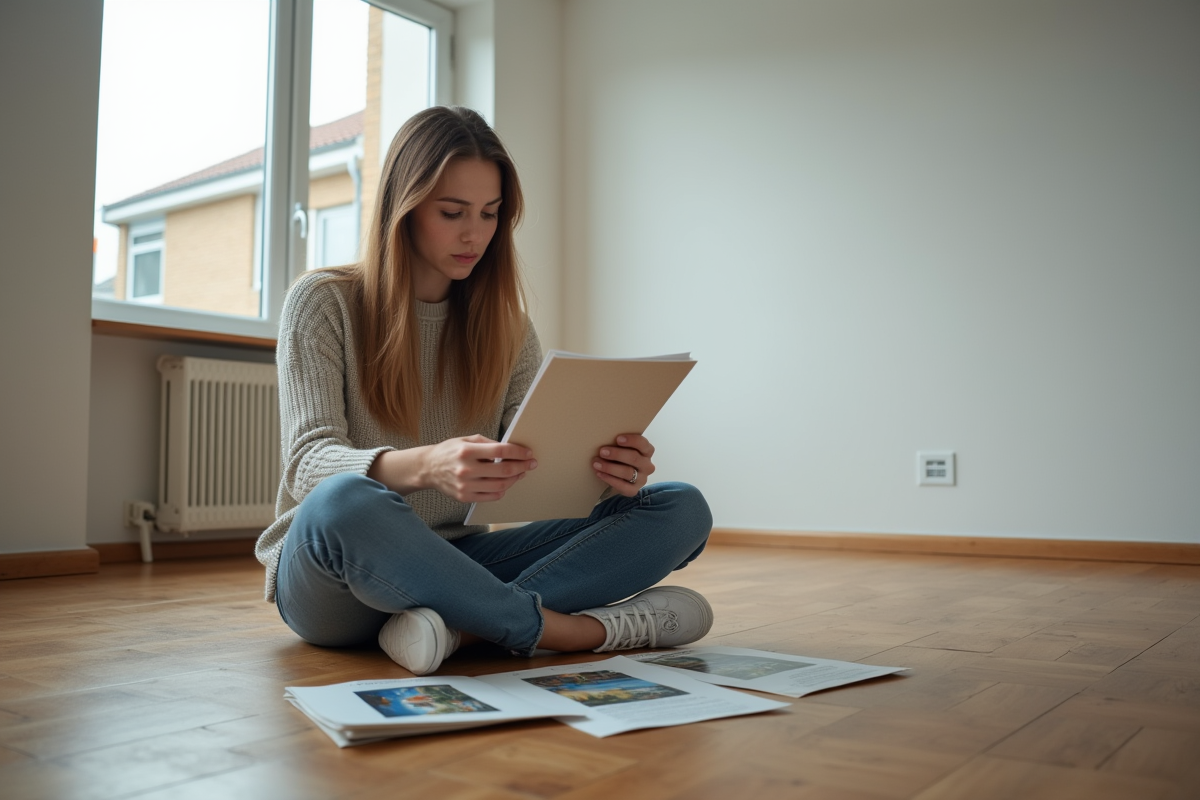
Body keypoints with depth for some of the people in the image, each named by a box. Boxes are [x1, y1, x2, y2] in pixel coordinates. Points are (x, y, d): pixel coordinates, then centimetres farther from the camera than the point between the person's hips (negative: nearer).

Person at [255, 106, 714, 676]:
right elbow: (310, 462, -15)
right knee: (342, 503, -41)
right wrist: (426, 465, -37)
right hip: (329, 578, -4)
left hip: (454, 564, 4)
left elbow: (538, 464, 4)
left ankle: (466, 624, -32)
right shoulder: (323, 303, -2)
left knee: (681, 509, -12)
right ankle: (571, 629, -26)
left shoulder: (504, 323, 10)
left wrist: (603, 471, -21)